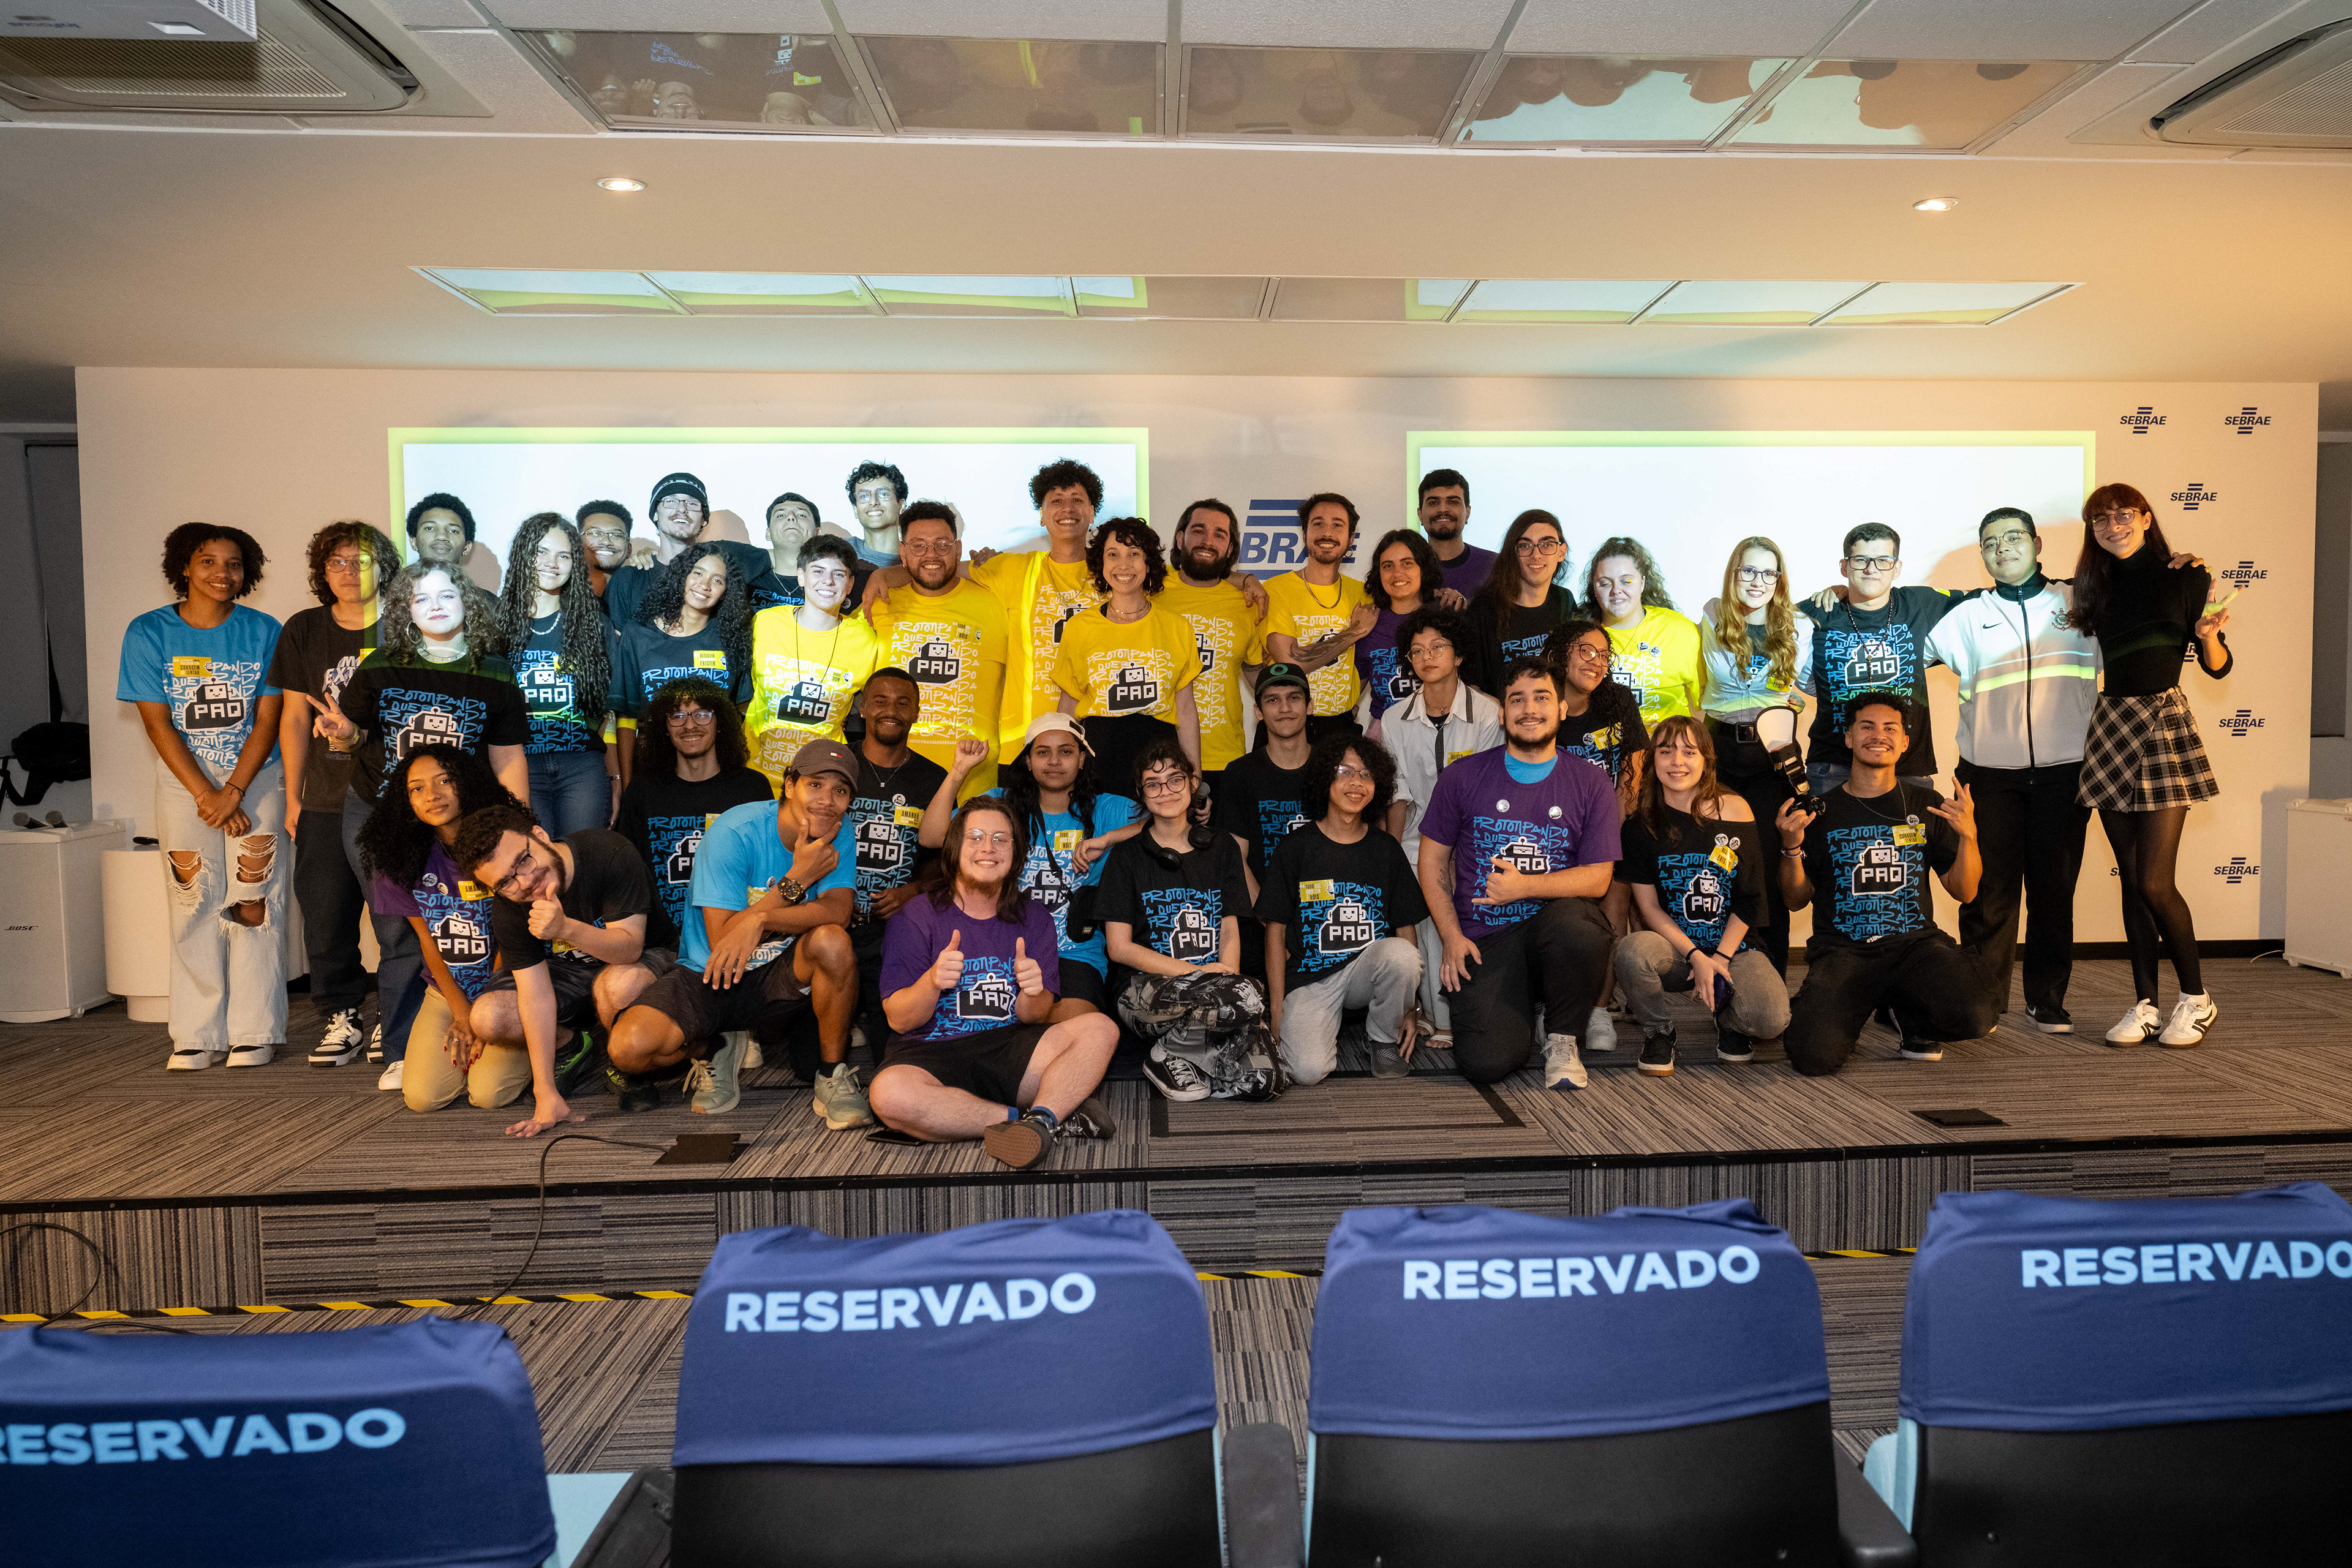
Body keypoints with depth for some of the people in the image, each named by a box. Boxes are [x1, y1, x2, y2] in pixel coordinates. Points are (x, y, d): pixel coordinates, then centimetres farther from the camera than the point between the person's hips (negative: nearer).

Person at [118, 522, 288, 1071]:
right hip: (184, 779, 1)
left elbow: (267, 720, -3)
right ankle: (197, 1035, 8)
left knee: (253, 902, -4)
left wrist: (233, 792, -12)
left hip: (256, 778, 0)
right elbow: (158, 723, -4)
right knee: (194, 903, 0)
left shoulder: (263, 632, -1)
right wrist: (206, 797, -11)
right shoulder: (148, 633, 0)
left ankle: (256, 1032, 2)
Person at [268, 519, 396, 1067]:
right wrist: (293, 797, 9)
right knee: (325, 916, 4)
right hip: (326, 800, 3)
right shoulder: (303, 631, 8)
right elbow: (294, 718, 10)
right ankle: (342, 1021, 17)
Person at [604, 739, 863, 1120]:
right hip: (708, 977, -2)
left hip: (777, 978, 2)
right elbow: (722, 941, -21)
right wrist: (798, 878, -26)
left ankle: (833, 1076, -11)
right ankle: (711, 1052, 9)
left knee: (832, 941, -32)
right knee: (630, 1048, -27)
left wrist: (760, 920, -35)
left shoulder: (838, 832, -6)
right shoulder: (733, 834, -18)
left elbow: (839, 910, -21)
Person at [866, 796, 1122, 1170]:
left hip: (1009, 1048, 3)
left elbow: (1035, 1017, 5)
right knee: (889, 1094, -37)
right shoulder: (915, 917, 0)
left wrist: (1033, 994, -20)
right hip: (931, 1055, -3)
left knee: (1100, 1030, -18)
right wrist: (932, 982, -27)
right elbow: (899, 1020, -5)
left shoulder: (1033, 918, 10)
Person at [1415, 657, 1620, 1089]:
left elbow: (1598, 878, -1)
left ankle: (1561, 1038, -8)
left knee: (1574, 922, -39)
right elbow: (1432, 860, 8)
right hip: (1484, 942, 0)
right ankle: (1520, 1011, 16)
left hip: (1557, 921, 1)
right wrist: (1452, 936, -3)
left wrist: (1524, 886, -16)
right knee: (1485, 1063, -23)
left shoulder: (1591, 783, 3)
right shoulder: (1463, 777, 4)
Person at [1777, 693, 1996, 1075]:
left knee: (1976, 1016, -29)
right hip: (1842, 950, -2)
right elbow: (1797, 900, 9)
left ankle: (1913, 1019, 9)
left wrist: (1968, 835, -7)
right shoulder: (1823, 811, 5)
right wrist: (1791, 846, -9)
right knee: (1814, 1057, -25)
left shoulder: (1927, 806, 11)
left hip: (1916, 943, 2)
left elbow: (1964, 892, 10)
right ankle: (1849, 1015, 13)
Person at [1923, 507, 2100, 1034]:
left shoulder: (2081, 603, 12)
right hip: (1990, 773, -1)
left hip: (2063, 771, 1)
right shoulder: (1966, 616, 10)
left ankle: (2048, 999, 18)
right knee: (1990, 888, -1)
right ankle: (1983, 1000, 10)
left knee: (2055, 888, 5)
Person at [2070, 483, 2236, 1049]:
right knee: (2131, 879, 7)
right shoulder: (2096, 587, 11)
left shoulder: (2185, 578, -1)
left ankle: (2196, 999, 10)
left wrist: (2208, 634, -20)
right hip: (2109, 723, 5)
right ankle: (2145, 1005, 13)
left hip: (2164, 725, -5)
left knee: (2155, 882, -8)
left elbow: (2218, 667, -1)